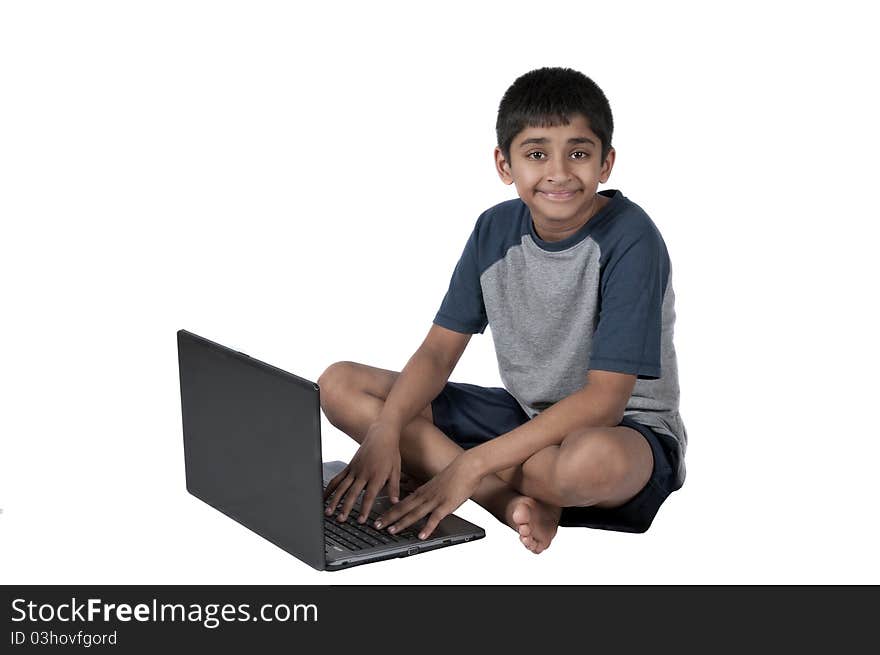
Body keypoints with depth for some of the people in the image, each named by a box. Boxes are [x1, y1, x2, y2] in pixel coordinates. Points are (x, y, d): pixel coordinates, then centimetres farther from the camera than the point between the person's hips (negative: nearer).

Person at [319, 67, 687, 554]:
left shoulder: (630, 239, -21)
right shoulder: (496, 230, -3)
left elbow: (603, 401, -25)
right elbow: (438, 351, -2)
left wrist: (472, 465, -30)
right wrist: (384, 432, -22)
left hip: (625, 430, -6)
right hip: (524, 416, 6)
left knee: (591, 460, -45)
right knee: (339, 385, -7)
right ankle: (513, 501, -19)